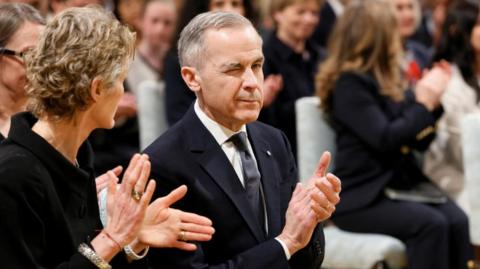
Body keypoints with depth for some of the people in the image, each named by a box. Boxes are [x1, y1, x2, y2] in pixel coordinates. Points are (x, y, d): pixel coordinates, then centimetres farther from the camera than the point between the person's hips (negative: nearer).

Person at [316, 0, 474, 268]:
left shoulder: (391, 80, 14)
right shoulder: (350, 83, -10)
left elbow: (419, 141, 16)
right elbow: (385, 139, -19)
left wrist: (433, 101, 3)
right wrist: (423, 104, -11)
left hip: (402, 183, 7)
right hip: (362, 197, -7)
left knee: (457, 220, -20)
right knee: (431, 224, -29)